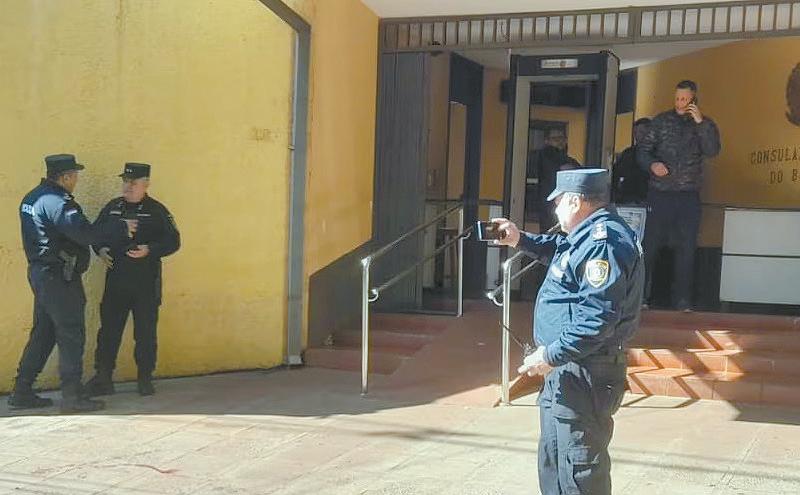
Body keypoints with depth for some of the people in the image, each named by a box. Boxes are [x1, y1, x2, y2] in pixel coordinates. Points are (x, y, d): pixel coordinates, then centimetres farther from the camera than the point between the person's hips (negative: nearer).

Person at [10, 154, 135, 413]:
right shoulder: (57, 202, -19)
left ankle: (22, 392, 20)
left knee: (42, 333, 16)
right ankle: (72, 397, 1)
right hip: (59, 277, -10)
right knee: (71, 336, -3)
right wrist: (122, 228, -15)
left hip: (40, 272, 10)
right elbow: (85, 233, -26)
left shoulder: (32, 198, 12)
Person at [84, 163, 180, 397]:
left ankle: (145, 379, 16)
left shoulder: (156, 210, -3)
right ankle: (102, 378, 13)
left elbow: (173, 241, -5)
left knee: (145, 332, 5)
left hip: (146, 283, -3)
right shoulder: (112, 207, 8)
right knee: (109, 329, 4)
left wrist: (149, 251, -20)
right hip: (115, 279, 3)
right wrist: (100, 250, -3)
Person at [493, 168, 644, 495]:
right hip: (568, 371, 11)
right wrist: (521, 240, 22)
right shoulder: (590, 234, 12)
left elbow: (598, 316, -29)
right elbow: (561, 250, 35)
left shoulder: (603, 240, -22)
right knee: (553, 460, 24)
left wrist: (552, 355, -25)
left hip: (583, 378, -11)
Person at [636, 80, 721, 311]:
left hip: (689, 195, 1)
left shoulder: (705, 124, 6)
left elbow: (712, 151, -10)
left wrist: (700, 122, -18)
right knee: (650, 244, -1)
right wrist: (651, 164, -16)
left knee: (686, 248, 3)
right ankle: (641, 295, 6)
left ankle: (683, 300, 10)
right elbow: (642, 150, 4)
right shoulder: (661, 121, 6)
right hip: (660, 192, -1)